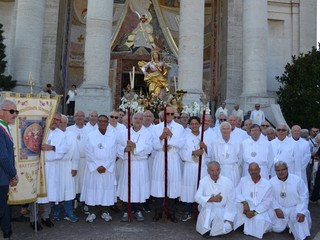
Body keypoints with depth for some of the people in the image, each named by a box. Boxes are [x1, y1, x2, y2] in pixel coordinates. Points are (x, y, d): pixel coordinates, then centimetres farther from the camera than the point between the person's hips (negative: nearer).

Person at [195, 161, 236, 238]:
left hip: (222, 210, 1)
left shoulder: (227, 182, -8)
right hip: (206, 210, -1)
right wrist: (212, 199, -36)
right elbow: (197, 197, -21)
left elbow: (231, 202, -6)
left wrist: (229, 219, -15)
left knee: (226, 227, -26)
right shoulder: (203, 181, -8)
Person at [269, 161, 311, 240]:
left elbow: (303, 197, -11)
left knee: (301, 219, -28)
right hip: (279, 208, 2)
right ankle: (287, 223, 27)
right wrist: (276, 208, -17)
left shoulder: (297, 180, -16)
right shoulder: (272, 181, -9)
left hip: (295, 208, -2)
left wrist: (301, 212, -20)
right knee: (277, 228, -6)